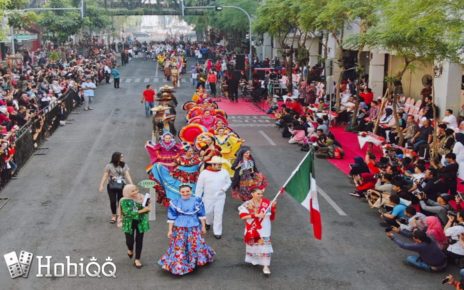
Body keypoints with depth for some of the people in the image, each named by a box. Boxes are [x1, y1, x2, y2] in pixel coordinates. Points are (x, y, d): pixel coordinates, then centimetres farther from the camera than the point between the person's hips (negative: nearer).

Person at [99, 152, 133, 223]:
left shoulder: (124, 165, 2)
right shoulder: (109, 166, -5)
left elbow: (127, 175, -1)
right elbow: (105, 176, -3)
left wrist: (131, 185, -9)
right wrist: (101, 185, -10)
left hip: (122, 186, 2)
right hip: (112, 186, -1)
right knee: (113, 201, 1)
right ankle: (113, 216, 19)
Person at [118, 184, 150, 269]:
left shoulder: (141, 197, -6)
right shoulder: (124, 201, -16)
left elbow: (146, 209, -4)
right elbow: (128, 213, -23)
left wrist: (148, 205, -27)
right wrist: (141, 211, -28)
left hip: (141, 222, 2)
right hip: (129, 223, -2)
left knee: (139, 241, 6)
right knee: (130, 241, 4)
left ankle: (137, 260, 21)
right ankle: (130, 249, 43)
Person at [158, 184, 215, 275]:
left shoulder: (197, 201, -3)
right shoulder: (175, 202, -8)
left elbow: (201, 215, 5)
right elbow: (171, 217, -3)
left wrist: (203, 227, 7)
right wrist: (170, 230, -1)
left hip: (194, 229, 1)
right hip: (179, 229, -1)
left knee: (196, 245, 7)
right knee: (179, 247, 3)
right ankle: (178, 266, 19)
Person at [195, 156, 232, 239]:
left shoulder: (224, 172, -1)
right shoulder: (204, 173, -8)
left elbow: (228, 182, 11)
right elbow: (199, 187, -4)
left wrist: (224, 188, -9)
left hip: (220, 197, 1)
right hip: (208, 197, -1)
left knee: (218, 214, -1)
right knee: (208, 212, 10)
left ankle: (217, 232, 9)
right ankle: (208, 222, 45)